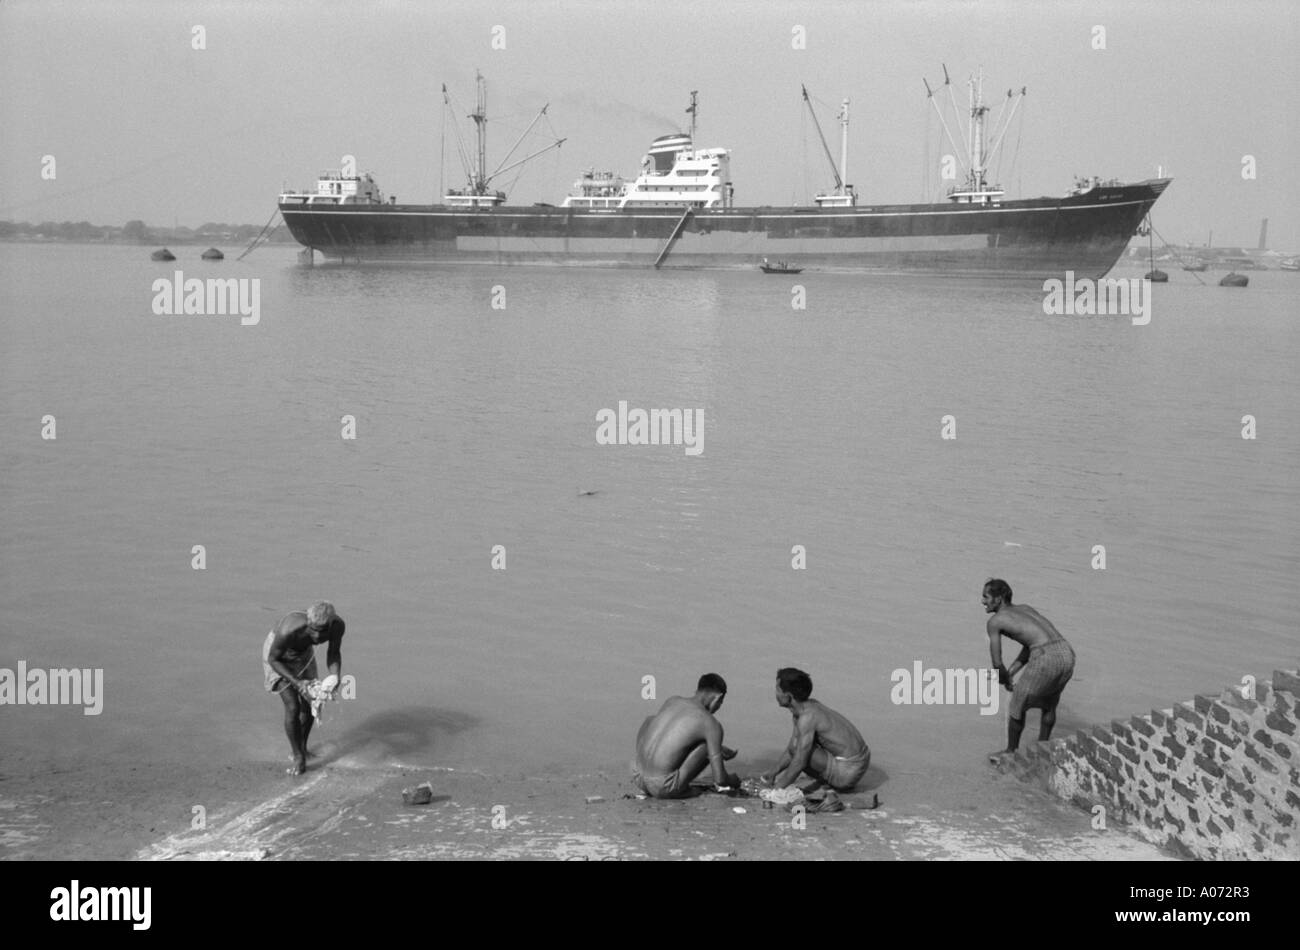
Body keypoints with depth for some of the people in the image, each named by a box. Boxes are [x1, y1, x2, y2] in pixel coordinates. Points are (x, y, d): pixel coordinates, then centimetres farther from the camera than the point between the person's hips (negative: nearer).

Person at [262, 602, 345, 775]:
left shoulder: (337, 625, -31)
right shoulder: (289, 630, -44)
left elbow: (334, 653, -12)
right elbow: (273, 659, -26)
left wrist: (336, 678, -29)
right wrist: (297, 683, -36)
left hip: (304, 652, 5)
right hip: (278, 655, -5)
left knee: (309, 705, 9)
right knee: (293, 707, -12)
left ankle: (302, 747, 33)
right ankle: (299, 757, 5)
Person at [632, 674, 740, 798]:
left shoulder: (672, 701, 15)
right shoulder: (711, 724, -3)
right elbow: (720, 779, -6)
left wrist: (720, 749, 42)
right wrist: (732, 781, 18)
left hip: (638, 778, 5)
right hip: (663, 788, -5)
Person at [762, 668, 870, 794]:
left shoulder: (807, 717, -22)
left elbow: (799, 763, -23)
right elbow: (790, 750, 16)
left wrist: (776, 789, -15)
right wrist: (773, 773, 10)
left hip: (848, 768, -9)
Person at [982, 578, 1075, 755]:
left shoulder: (994, 621, 7)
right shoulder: (1026, 608, 29)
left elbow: (997, 663, 7)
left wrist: (1004, 680, 26)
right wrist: (1009, 674, 30)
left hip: (1045, 661, -7)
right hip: (1066, 654, 7)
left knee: (1017, 706, 16)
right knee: (1048, 705, 31)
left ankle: (1011, 752, 31)